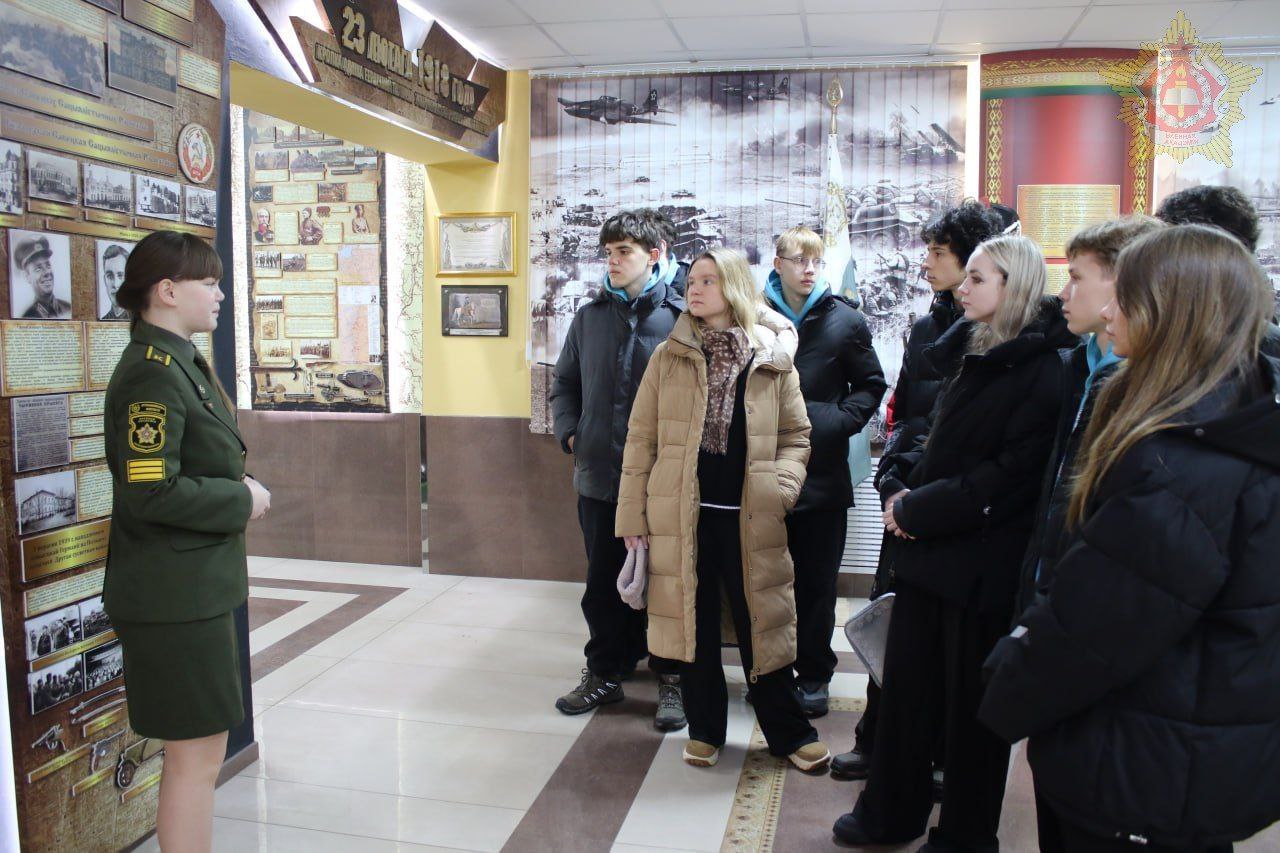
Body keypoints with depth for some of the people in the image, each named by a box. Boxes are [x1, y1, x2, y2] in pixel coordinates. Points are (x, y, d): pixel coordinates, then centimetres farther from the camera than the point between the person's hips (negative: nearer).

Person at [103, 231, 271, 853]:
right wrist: (243, 500, -15)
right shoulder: (151, 374, -19)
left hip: (196, 585, 10)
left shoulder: (180, 363, 12)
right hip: (173, 595, -10)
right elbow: (150, 494, -26)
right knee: (196, 755, 1)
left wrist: (239, 488, 3)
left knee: (198, 750, 21)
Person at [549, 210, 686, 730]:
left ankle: (670, 678, 26)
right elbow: (565, 384, 18)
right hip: (598, 477, 4)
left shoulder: (680, 318, -6)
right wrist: (569, 434, 5)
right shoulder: (589, 317, 9)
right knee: (603, 583, 15)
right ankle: (605, 673, 32)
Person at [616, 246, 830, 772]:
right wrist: (632, 516, 0)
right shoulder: (668, 358, 4)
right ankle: (705, 729, 29)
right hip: (681, 516, 1)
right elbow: (640, 440, 4)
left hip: (749, 519, -1)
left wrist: (781, 488, -10)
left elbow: (796, 437, 8)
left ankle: (789, 733, 26)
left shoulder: (773, 361, 3)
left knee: (760, 627, 8)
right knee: (693, 624, 10)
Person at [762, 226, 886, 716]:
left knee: (817, 583, 9)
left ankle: (814, 675, 23)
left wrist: (840, 420, -8)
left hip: (822, 475, 0)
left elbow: (870, 385, 8)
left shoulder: (845, 321, 1)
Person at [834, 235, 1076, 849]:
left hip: (982, 563, -7)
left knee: (970, 703, 8)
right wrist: (900, 485, -2)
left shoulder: (1043, 371, -14)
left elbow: (1008, 476, -20)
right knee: (905, 682, 15)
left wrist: (919, 508, -16)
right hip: (929, 548, 8)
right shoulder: (970, 353, 12)